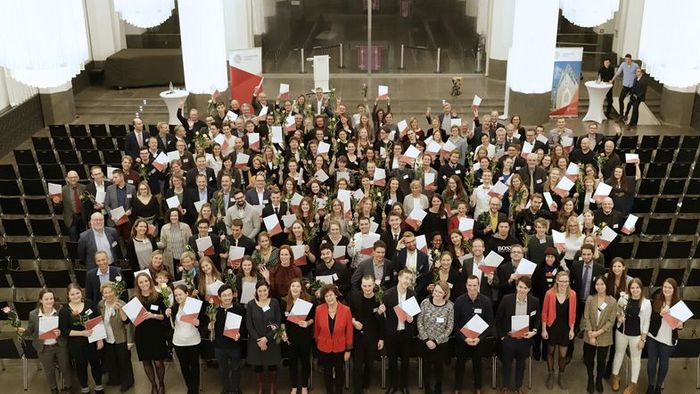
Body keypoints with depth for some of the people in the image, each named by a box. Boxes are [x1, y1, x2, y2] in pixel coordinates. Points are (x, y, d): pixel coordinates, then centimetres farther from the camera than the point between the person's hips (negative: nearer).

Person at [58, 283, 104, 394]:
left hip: (92, 341, 1)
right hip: (76, 345, -1)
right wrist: (82, 333, -22)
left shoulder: (90, 304, -7)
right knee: (80, 366, 14)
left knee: (95, 363, 14)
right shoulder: (64, 310, -11)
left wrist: (100, 339, -6)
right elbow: (64, 331, -11)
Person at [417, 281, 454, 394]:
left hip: (441, 343, 0)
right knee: (427, 366, 12)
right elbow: (420, 323, -5)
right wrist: (427, 340, -12)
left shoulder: (449, 306, -11)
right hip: (425, 342, 1)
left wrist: (436, 341, -12)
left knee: (438, 367, 13)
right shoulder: (425, 303, -9)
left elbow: (449, 327, -8)